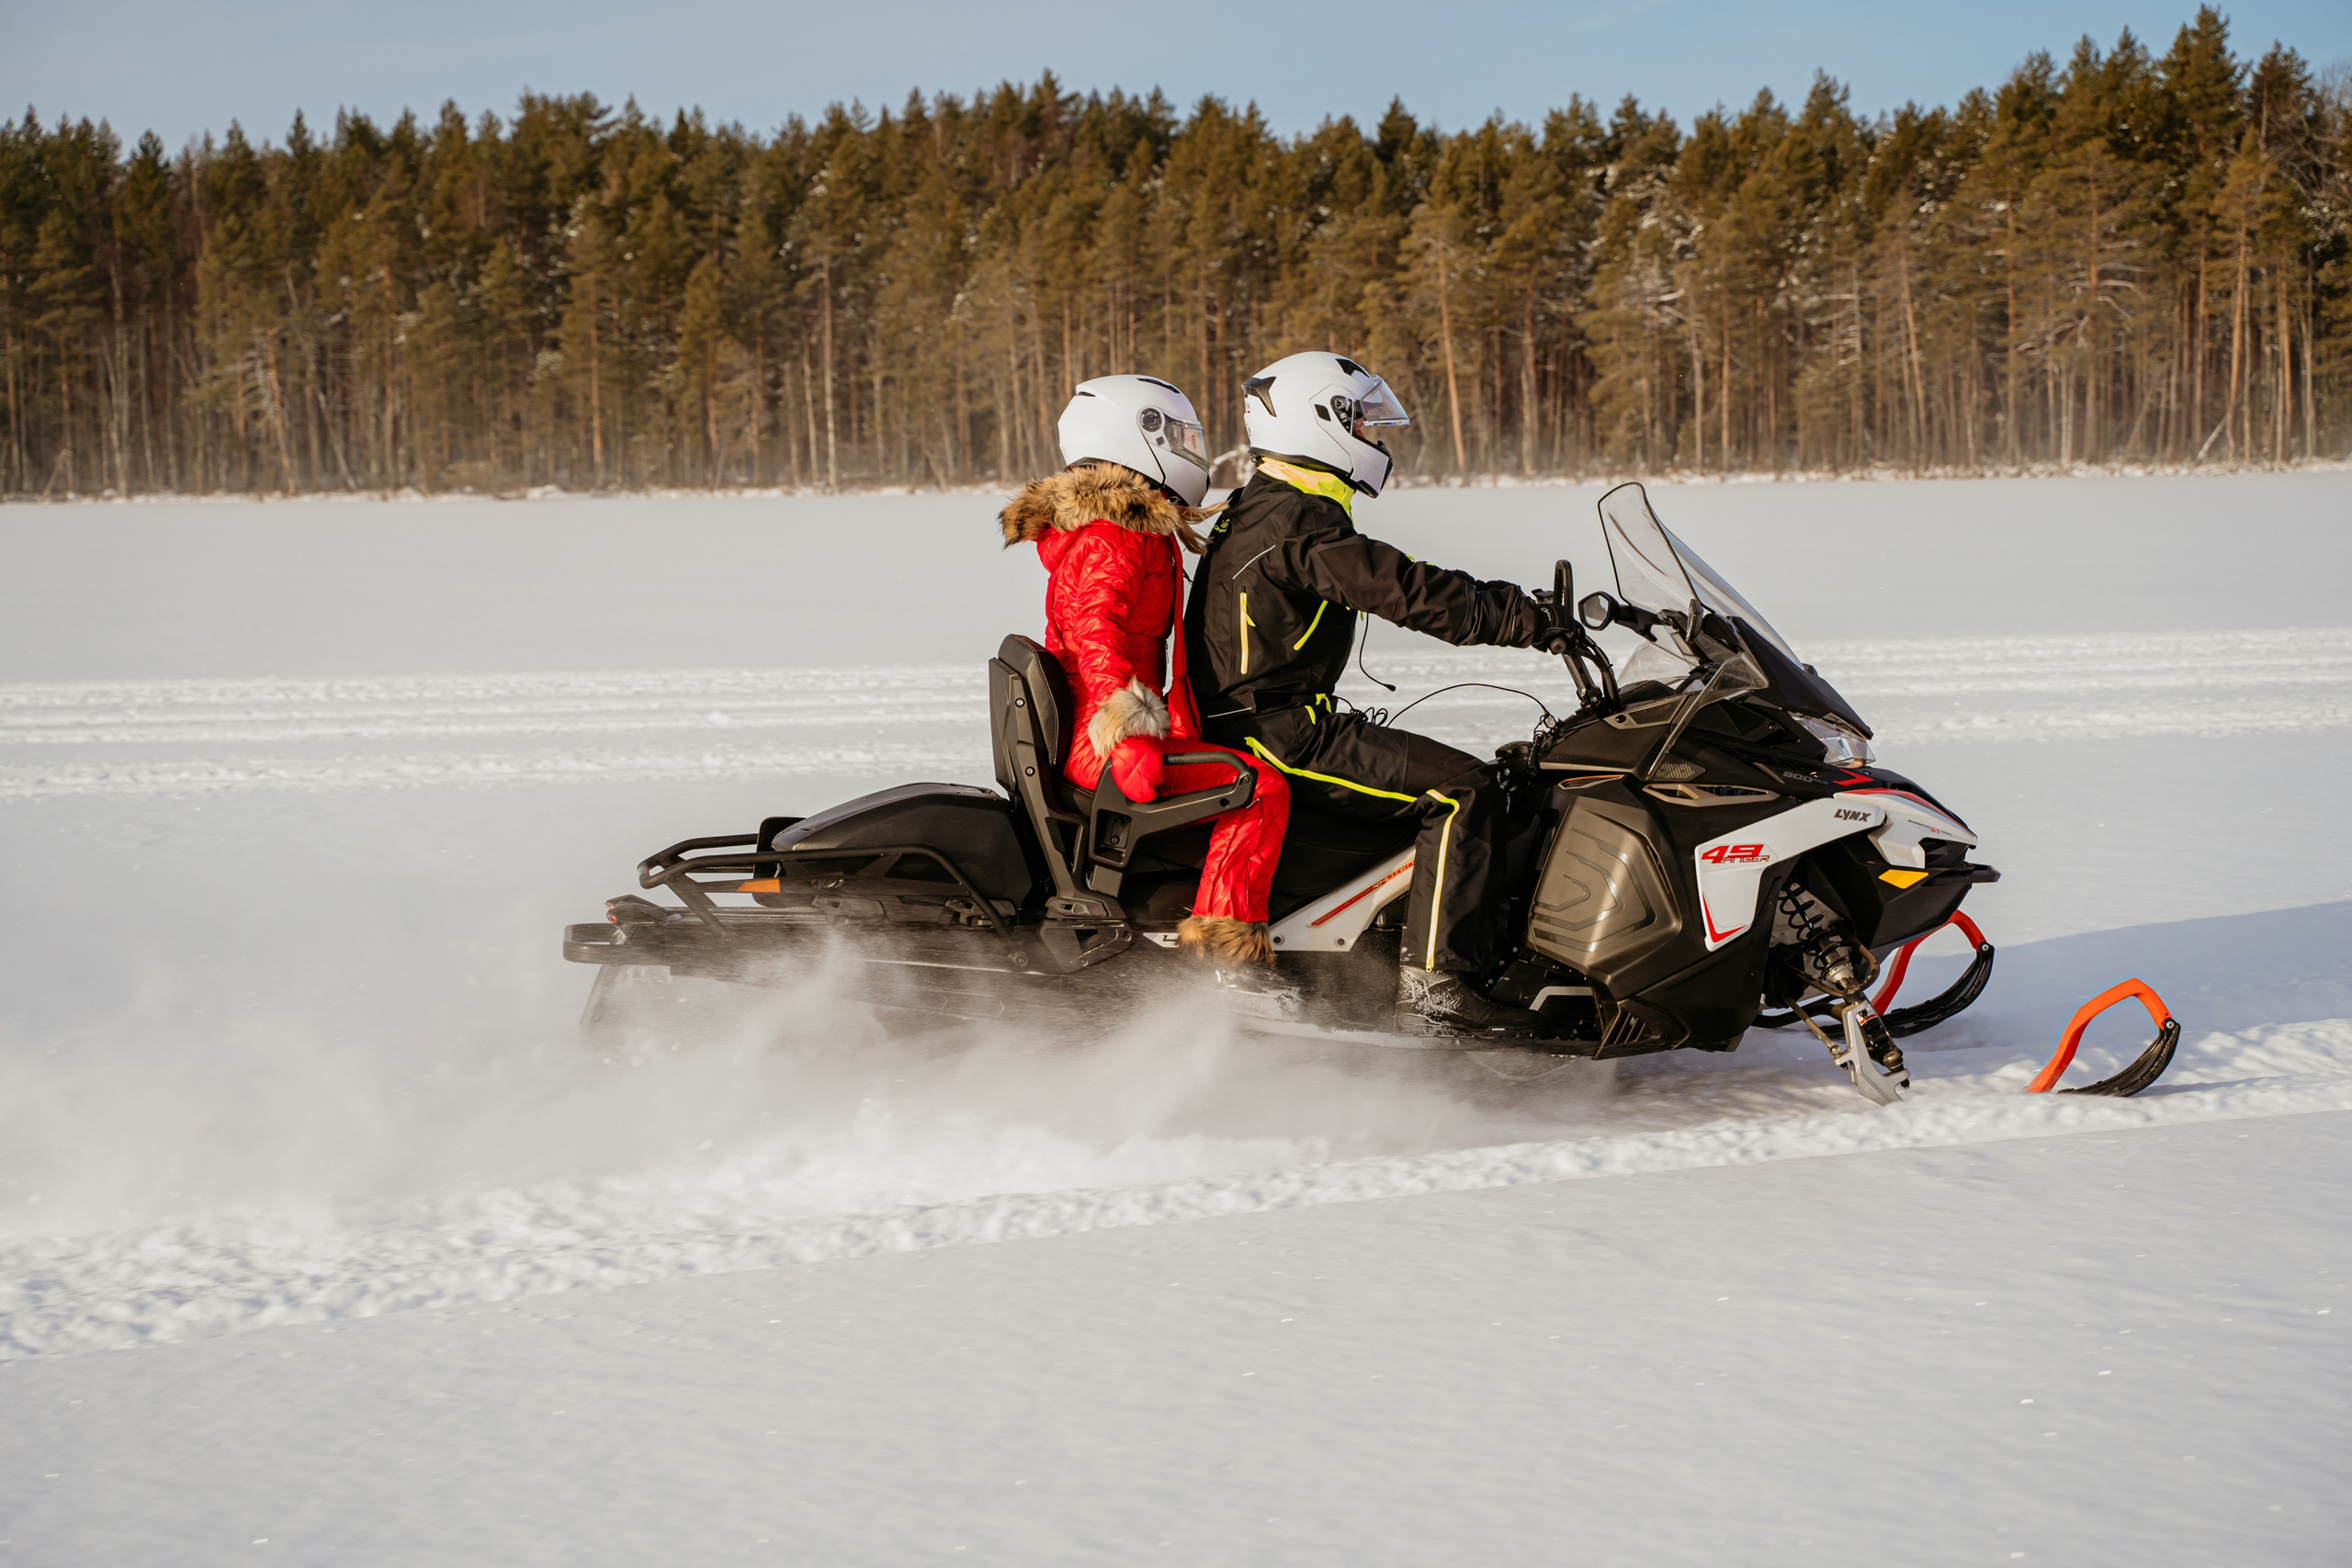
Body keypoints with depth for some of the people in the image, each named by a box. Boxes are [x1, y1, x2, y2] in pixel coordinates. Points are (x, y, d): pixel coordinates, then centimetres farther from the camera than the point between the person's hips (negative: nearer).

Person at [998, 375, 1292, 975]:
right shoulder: (1116, 540, -13)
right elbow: (1094, 628, -29)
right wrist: (1125, 708, -42)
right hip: (1107, 744, -11)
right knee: (1261, 783, -20)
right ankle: (1223, 932, -25)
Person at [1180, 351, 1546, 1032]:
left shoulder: (1257, 513, 17)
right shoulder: (1301, 525, -17)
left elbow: (1395, 587, 21)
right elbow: (1405, 592, -24)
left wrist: (1513, 608, 17)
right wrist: (1527, 618, -17)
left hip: (1246, 721, 11)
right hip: (1280, 737, -11)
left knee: (1447, 771, 20)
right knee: (1461, 789, -16)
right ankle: (1434, 982, -21)